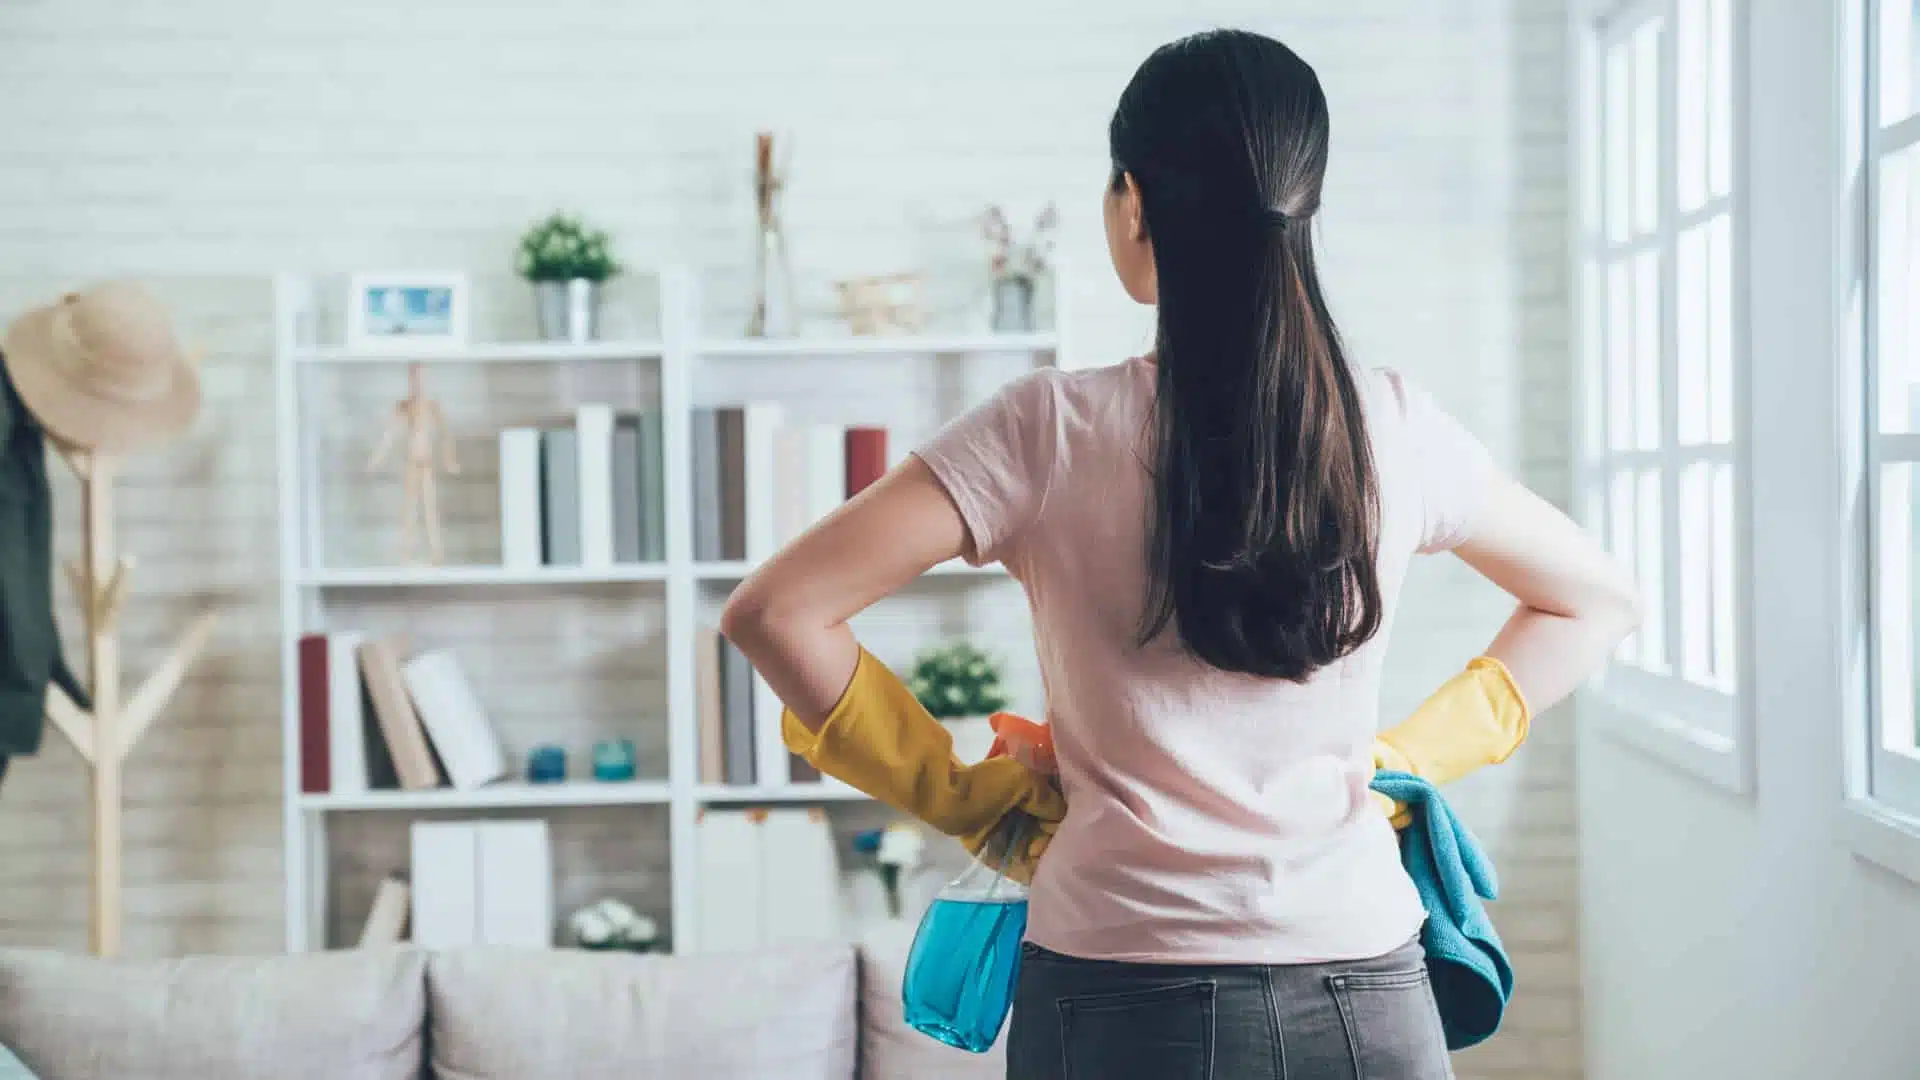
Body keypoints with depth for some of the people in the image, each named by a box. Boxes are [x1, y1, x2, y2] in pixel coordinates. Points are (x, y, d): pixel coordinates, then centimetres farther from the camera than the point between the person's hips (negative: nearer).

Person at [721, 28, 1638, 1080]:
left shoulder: (1052, 430, -9)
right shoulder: (1394, 428, -1)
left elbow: (772, 612, -11)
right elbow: (1599, 599, 14)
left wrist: (955, 791, -1)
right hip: (1369, 994, 2)